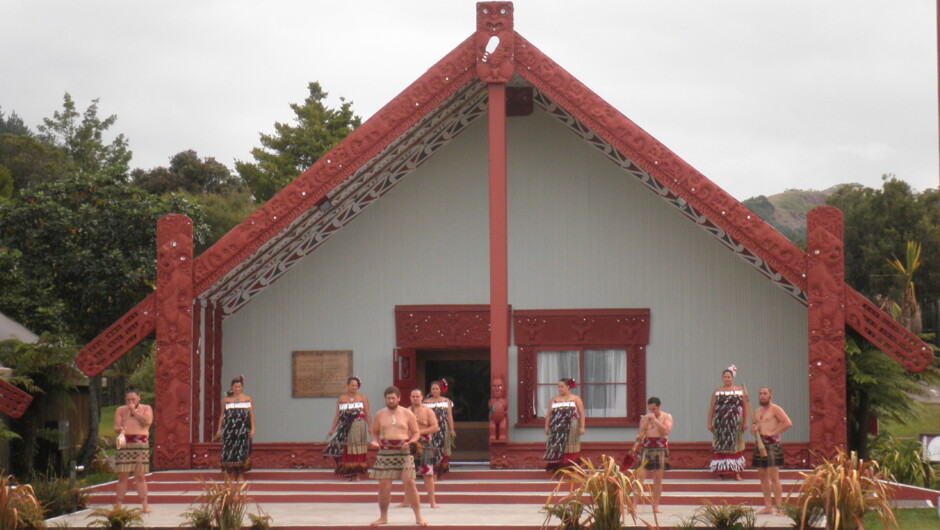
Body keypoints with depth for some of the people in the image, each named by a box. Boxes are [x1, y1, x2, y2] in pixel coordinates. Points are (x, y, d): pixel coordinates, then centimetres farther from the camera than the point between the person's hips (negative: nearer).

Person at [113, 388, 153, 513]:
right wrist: (120, 429, -14)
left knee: (140, 476, -3)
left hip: (141, 443, -1)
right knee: (122, 476, -4)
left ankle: (145, 505, -4)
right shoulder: (120, 410, 15)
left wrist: (134, 411, -3)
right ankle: (118, 506, -3)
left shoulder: (146, 408, 13)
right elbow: (116, 427, 8)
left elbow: (147, 422, -5)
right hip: (124, 444, 1)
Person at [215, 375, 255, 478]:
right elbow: (222, 415, 10)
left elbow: (251, 415, 4)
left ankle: (240, 474, 5)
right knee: (229, 451, -1)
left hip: (243, 430, -1)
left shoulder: (247, 399, 5)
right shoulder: (226, 400, 7)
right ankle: (231, 474, 6)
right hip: (229, 429, 1)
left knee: (242, 451, -3)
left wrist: (252, 429, -2)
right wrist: (219, 429, 6)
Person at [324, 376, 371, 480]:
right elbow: (337, 415, 9)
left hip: (359, 428, -1)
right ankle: (347, 475, 7)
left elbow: (367, 414, 4)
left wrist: (370, 428, -3)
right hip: (345, 428, 1)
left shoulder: (363, 398, 6)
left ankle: (358, 474, 6)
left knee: (358, 452, 0)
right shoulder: (341, 398, 9)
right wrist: (332, 428, 4)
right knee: (345, 452, 0)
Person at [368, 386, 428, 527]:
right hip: (385, 452, 2)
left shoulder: (407, 414, 5)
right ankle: (383, 517, 13)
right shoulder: (380, 415, 10)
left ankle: (418, 517, 0)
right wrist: (375, 442, -2)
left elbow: (416, 433, 9)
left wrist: (410, 442, -11)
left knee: (409, 482, -8)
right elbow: (374, 432, 19)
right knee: (383, 485, -1)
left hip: (404, 452, -2)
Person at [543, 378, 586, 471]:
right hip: (557, 430, 2)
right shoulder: (554, 399, 14)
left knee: (570, 449, 0)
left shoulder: (576, 399, 6)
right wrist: (547, 426, 0)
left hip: (571, 428, -2)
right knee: (557, 448, -2)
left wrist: (582, 427, -8)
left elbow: (581, 414, 1)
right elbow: (549, 414, 10)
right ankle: (557, 467, 0)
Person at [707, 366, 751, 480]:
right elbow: (711, 408, 6)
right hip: (720, 422, 0)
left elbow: (746, 407, 5)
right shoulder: (717, 392, 8)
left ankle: (736, 472, 3)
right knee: (720, 447, -2)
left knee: (735, 447, 0)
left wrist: (745, 422, -3)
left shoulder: (740, 391, 7)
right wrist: (709, 423, -1)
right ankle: (722, 472, 3)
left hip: (735, 423, 0)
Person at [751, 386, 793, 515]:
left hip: (772, 443, -8)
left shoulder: (775, 409, -4)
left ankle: (779, 507, -12)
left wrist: (773, 432, -16)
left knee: (774, 476, -12)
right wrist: (753, 429, 3)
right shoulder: (757, 411, 19)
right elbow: (754, 428, 27)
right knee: (762, 475, 7)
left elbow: (788, 423, -14)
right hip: (759, 444, 8)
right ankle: (768, 506, 13)